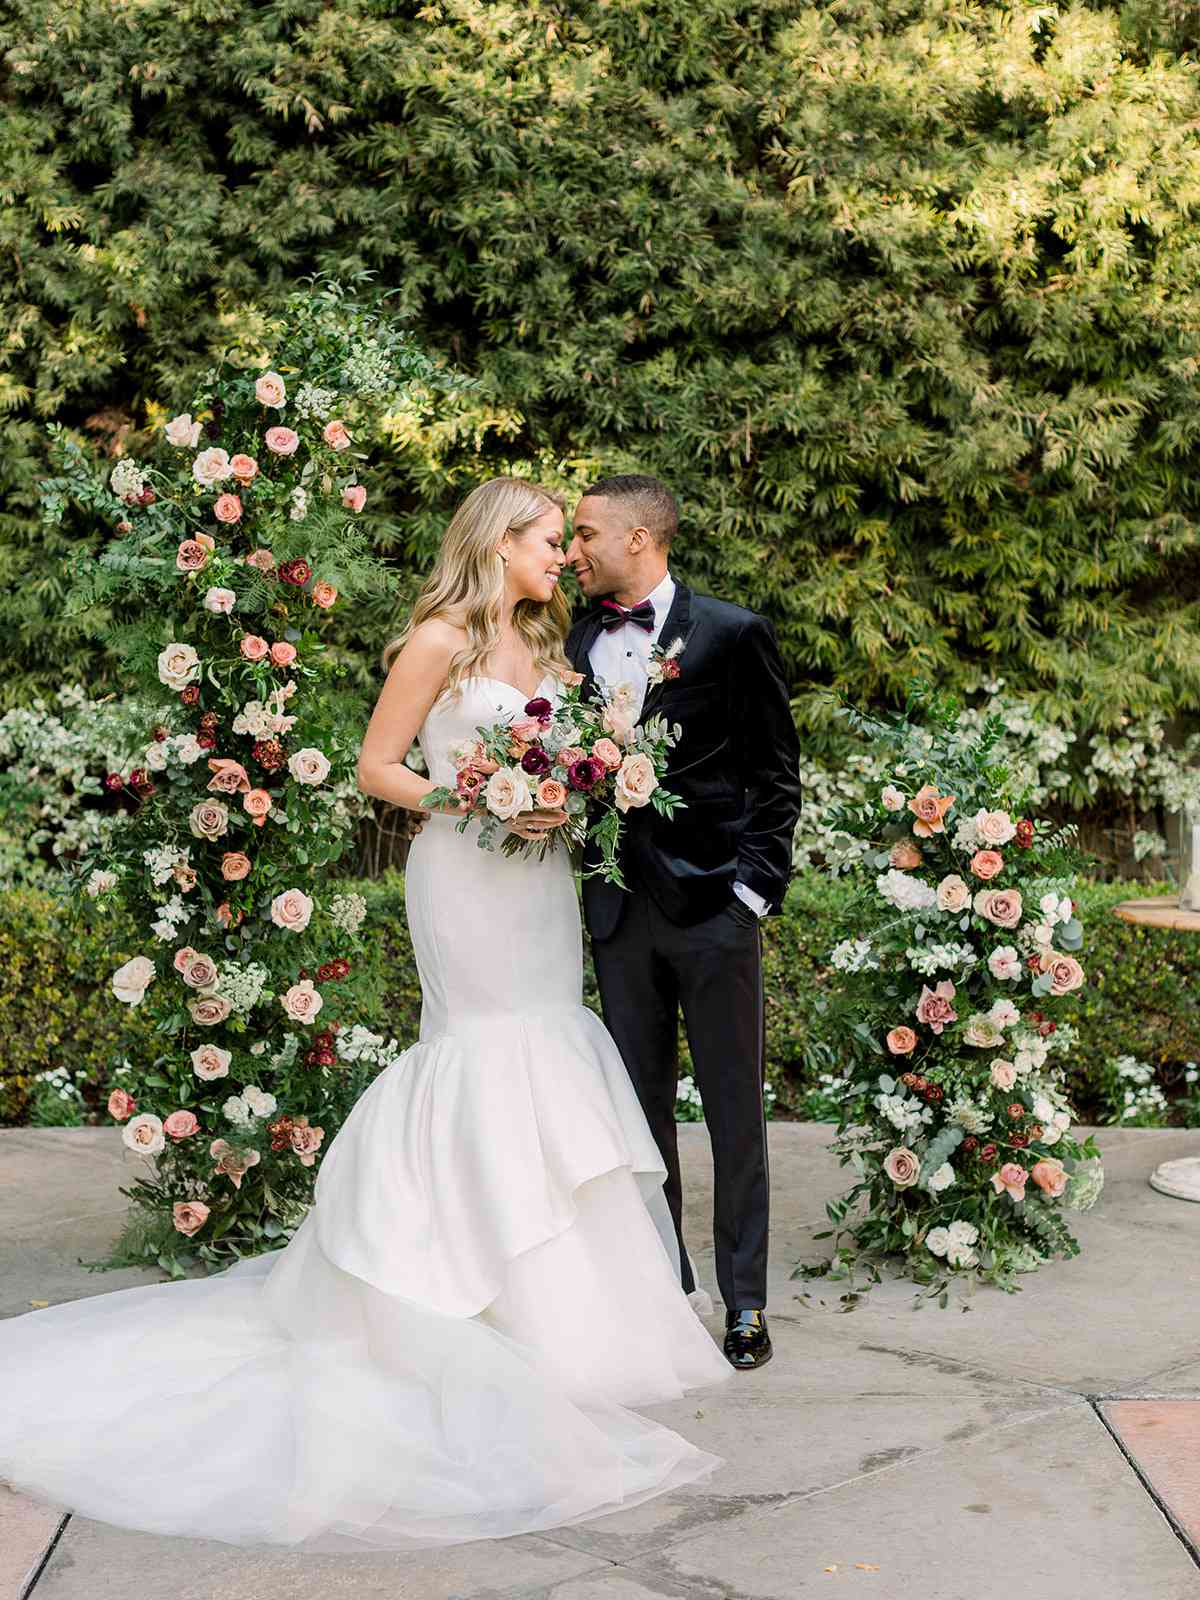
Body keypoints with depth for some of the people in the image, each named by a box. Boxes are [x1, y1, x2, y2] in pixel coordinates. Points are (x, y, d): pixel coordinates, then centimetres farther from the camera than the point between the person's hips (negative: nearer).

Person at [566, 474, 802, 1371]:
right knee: (641, 1105, 11)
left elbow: (776, 769, -1)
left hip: (714, 905, -4)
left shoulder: (731, 634, -3)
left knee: (735, 1110, 3)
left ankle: (746, 1299, 13)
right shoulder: (575, 645, 9)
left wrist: (757, 887, -7)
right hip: (620, 912, 4)